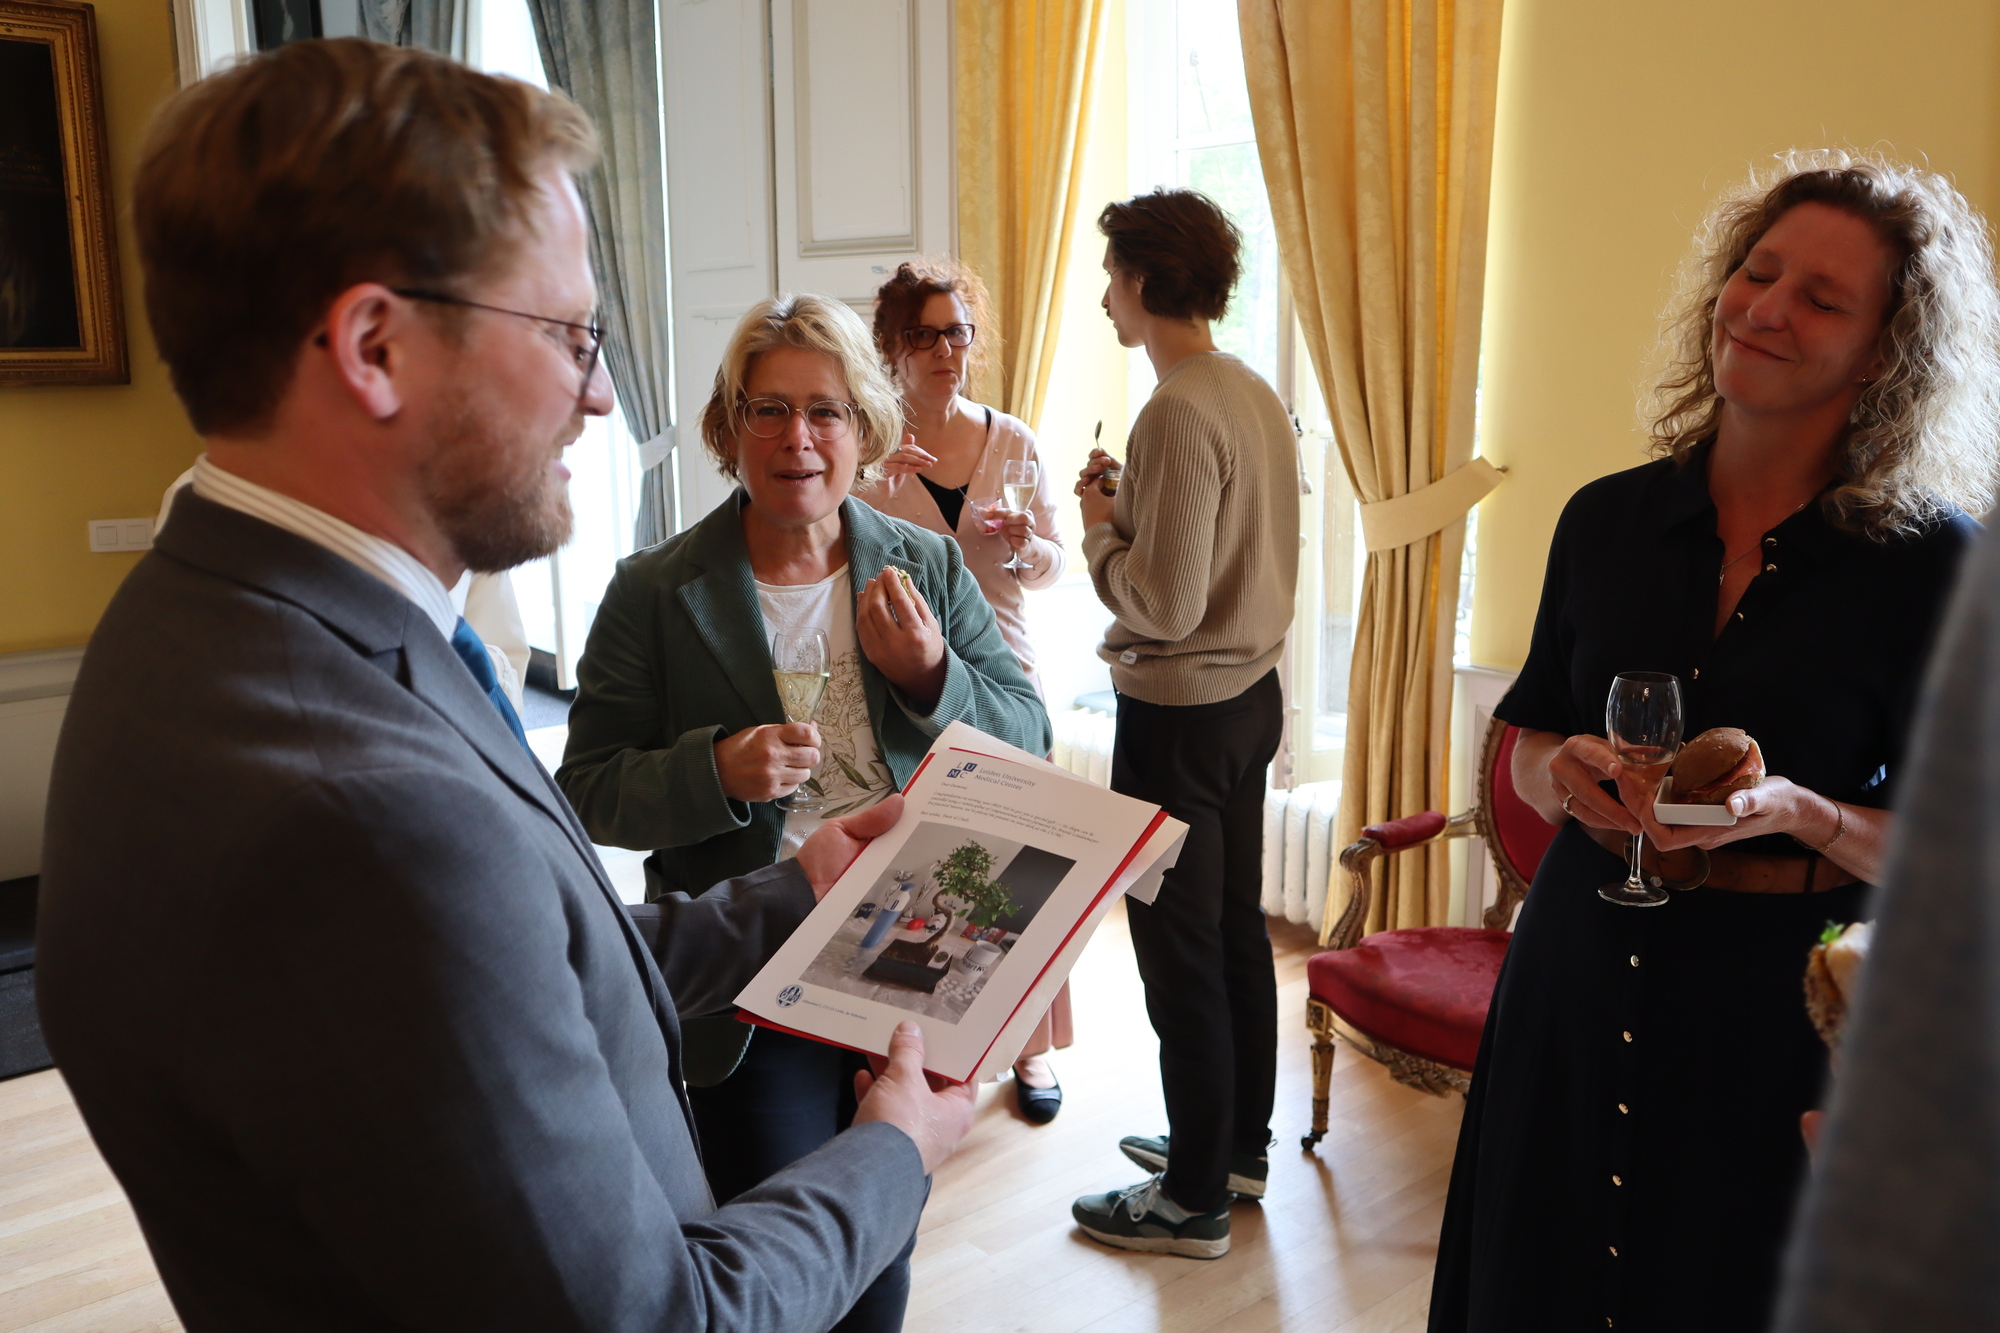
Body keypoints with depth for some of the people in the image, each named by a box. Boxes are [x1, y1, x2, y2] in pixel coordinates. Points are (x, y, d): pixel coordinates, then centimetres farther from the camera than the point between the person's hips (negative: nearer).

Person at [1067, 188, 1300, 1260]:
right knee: (1237, 930, 18)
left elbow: (1165, 602, -23)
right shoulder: (1258, 396, 8)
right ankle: (1238, 1145, 34)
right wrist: (1131, 510, 10)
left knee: (1180, 954, 2)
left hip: (1179, 713, -9)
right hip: (1251, 690, 10)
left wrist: (1099, 525, -8)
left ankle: (1193, 1201, 15)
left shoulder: (1178, 413, -20)